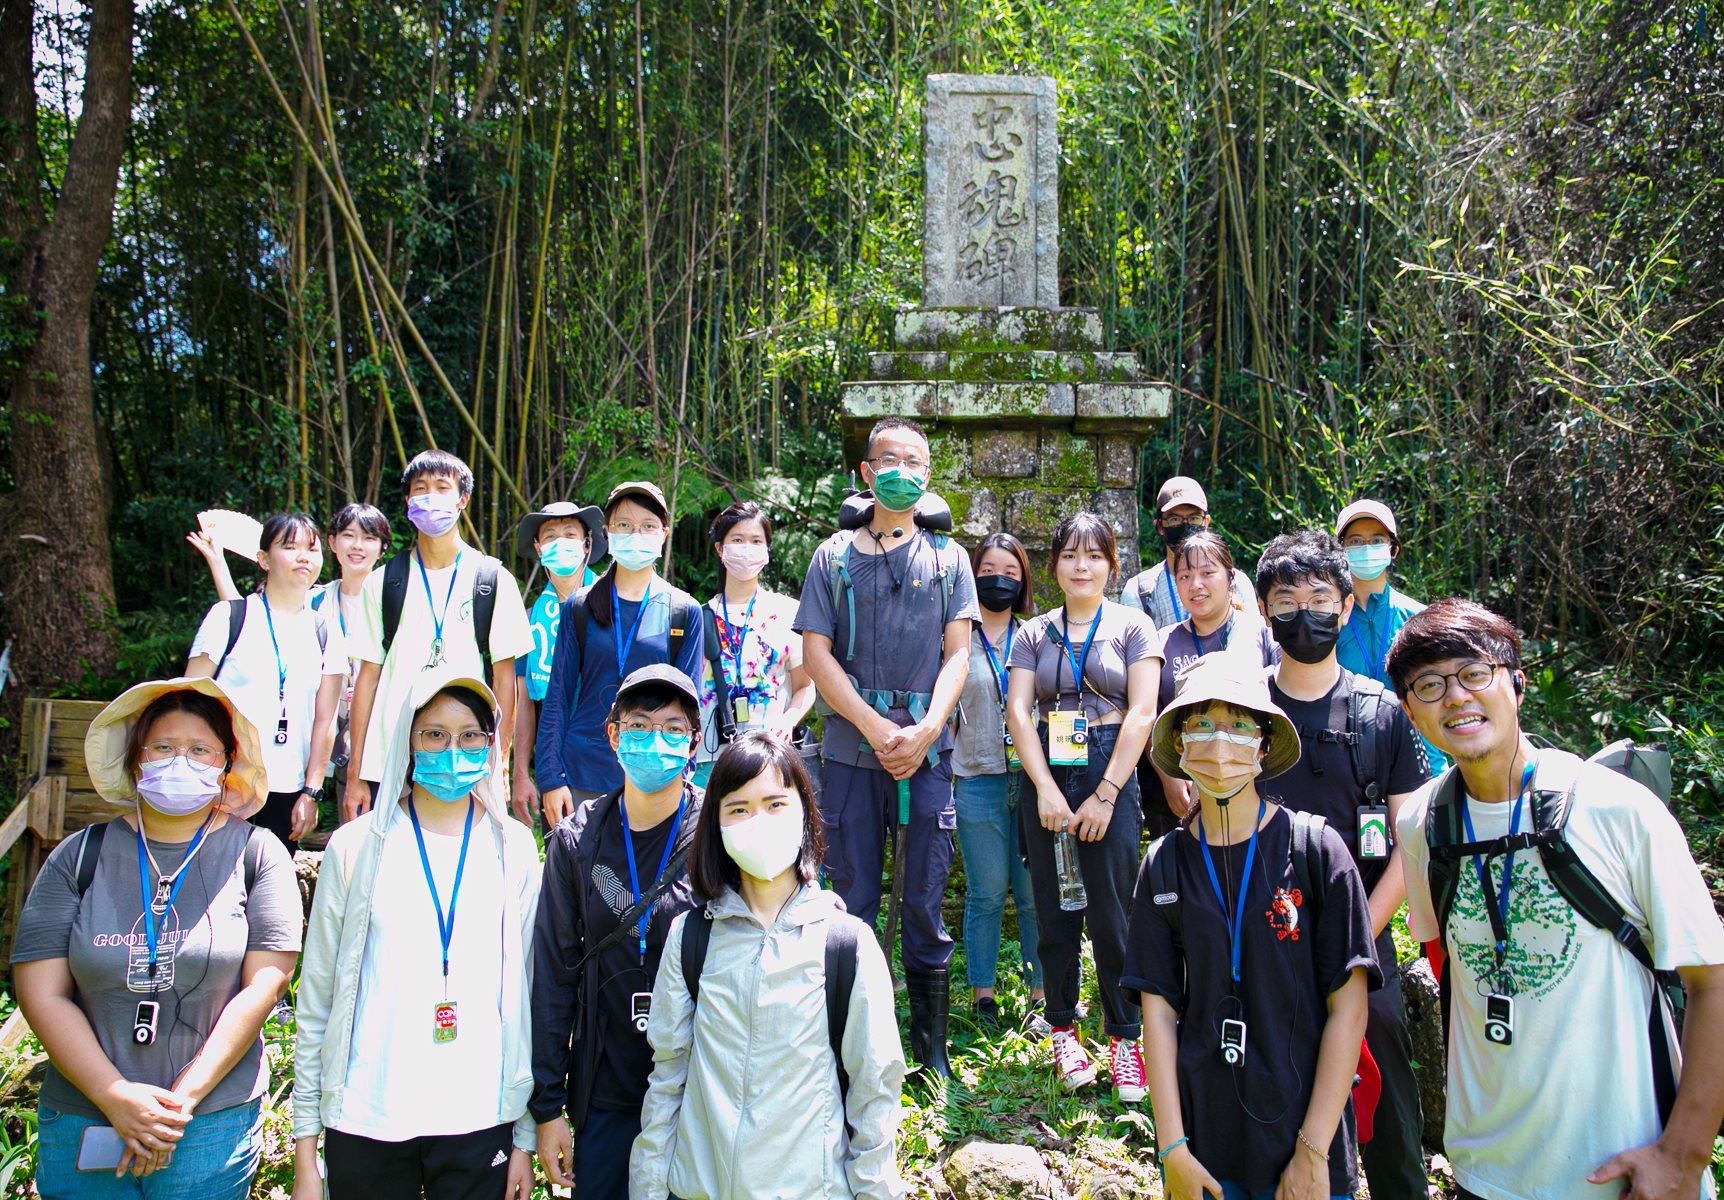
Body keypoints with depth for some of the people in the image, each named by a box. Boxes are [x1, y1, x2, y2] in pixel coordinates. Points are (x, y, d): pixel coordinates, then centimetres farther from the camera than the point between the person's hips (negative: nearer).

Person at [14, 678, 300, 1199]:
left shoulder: (257, 854, -3)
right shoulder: (80, 856, 2)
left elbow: (264, 983, -7)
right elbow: (41, 993, -2)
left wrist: (183, 1098, -11)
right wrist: (116, 1098, -11)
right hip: (83, 1120, 2)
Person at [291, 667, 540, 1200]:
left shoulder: (514, 849, 2)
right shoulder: (357, 846, 0)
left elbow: (528, 995, 5)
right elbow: (316, 1001, 3)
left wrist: (526, 1136, 3)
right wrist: (305, 1146, 1)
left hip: (482, 1122, 1)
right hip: (365, 1122, 0)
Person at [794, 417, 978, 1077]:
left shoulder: (947, 557, 12)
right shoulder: (834, 556, 9)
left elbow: (957, 653, 5)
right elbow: (817, 653, 1)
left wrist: (924, 732, -10)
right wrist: (878, 728, -10)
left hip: (927, 750, 0)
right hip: (851, 750, 0)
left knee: (925, 904, 4)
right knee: (852, 903, 4)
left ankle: (932, 1047, 15)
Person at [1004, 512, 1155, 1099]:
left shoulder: (1132, 627, 5)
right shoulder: (1034, 634, 11)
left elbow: (1142, 712, -3)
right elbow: (1018, 711, 2)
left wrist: (1105, 794, -9)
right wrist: (1046, 789, -10)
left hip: (1111, 775, -2)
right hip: (1047, 778, 2)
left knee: (1112, 914, -3)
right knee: (1055, 912, 6)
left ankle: (1125, 1037, 11)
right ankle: (1063, 1029, 20)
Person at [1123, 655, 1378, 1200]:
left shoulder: (1316, 851, -8)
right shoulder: (1164, 865, -2)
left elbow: (1348, 1007, -8)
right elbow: (1159, 1008, -1)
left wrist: (1313, 1151, -10)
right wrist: (1172, 1147, -6)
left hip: (1302, 1136, -2)